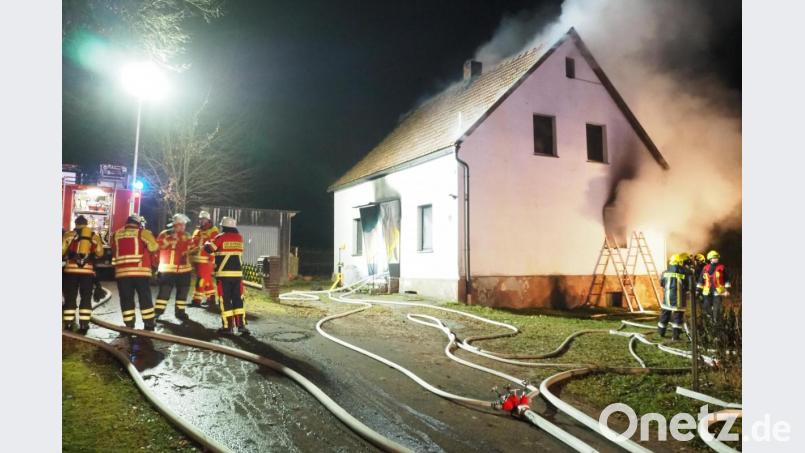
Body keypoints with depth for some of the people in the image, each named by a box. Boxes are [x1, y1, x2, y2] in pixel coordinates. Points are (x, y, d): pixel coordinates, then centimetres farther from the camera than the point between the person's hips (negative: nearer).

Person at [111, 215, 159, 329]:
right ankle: (149, 324, 7)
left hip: (122, 271, 3)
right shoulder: (142, 233, 0)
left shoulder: (116, 234, 12)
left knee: (126, 299, 8)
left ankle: (129, 325, 9)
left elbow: (113, 251, 19)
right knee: (145, 297, 5)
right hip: (140, 270, -3)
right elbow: (154, 248, -3)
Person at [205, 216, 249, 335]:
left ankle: (228, 326, 2)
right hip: (237, 273, 4)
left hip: (223, 274, -4)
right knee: (238, 299, 9)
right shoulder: (239, 238, 9)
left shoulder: (221, 237, -6)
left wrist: (207, 243, 15)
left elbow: (208, 249, -8)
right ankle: (241, 325, 4)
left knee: (225, 300, 2)